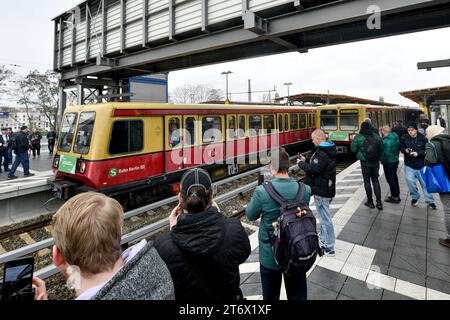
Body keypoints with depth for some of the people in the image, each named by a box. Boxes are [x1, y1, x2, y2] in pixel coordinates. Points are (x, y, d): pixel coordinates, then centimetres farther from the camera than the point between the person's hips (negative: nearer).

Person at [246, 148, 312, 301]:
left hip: (270, 256, -2)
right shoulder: (305, 190, -14)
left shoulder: (262, 191, -24)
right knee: (298, 296, 23)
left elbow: (251, 216, -6)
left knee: (271, 296, 21)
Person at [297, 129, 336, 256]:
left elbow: (313, 169, -27)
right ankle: (323, 239, 37)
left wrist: (301, 164, -11)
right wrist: (306, 160, 7)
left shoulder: (322, 153, -22)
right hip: (326, 188, 11)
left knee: (325, 218, -2)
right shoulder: (327, 150, 11)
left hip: (321, 191, -11)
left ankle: (329, 248, 8)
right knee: (323, 216, 22)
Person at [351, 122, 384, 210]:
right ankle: (379, 202, 9)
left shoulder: (358, 137, -10)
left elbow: (353, 149, -5)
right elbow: (381, 149, 7)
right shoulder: (377, 137, 2)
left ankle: (370, 202, 13)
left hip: (365, 162, -3)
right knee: (375, 181, 12)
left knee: (367, 181, 7)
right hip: (375, 162, 3)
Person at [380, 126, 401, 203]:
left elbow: (386, 153, -26)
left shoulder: (386, 141, -22)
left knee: (390, 180, -1)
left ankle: (395, 197, 5)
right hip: (395, 161, 10)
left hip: (389, 162, -10)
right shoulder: (396, 138, 9)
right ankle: (396, 195, 30)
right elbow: (398, 149, 18)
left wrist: (383, 161, -14)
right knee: (394, 178, 19)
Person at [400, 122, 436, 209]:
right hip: (409, 165, 1)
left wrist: (418, 153, -23)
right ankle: (415, 197, 16)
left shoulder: (423, 138, -10)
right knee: (410, 180, -11)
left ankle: (429, 201, 24)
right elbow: (401, 148, 9)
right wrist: (405, 150, -12)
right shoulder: (404, 138, -5)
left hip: (421, 165, -1)